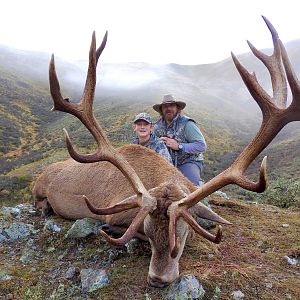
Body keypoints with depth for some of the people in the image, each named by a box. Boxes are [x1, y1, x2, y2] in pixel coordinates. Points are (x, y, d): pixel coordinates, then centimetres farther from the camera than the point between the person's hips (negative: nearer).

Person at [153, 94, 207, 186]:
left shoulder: (186, 123, -13)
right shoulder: (158, 126, 3)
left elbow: (202, 146, -18)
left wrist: (179, 146, -25)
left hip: (189, 162, -5)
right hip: (168, 164, 5)